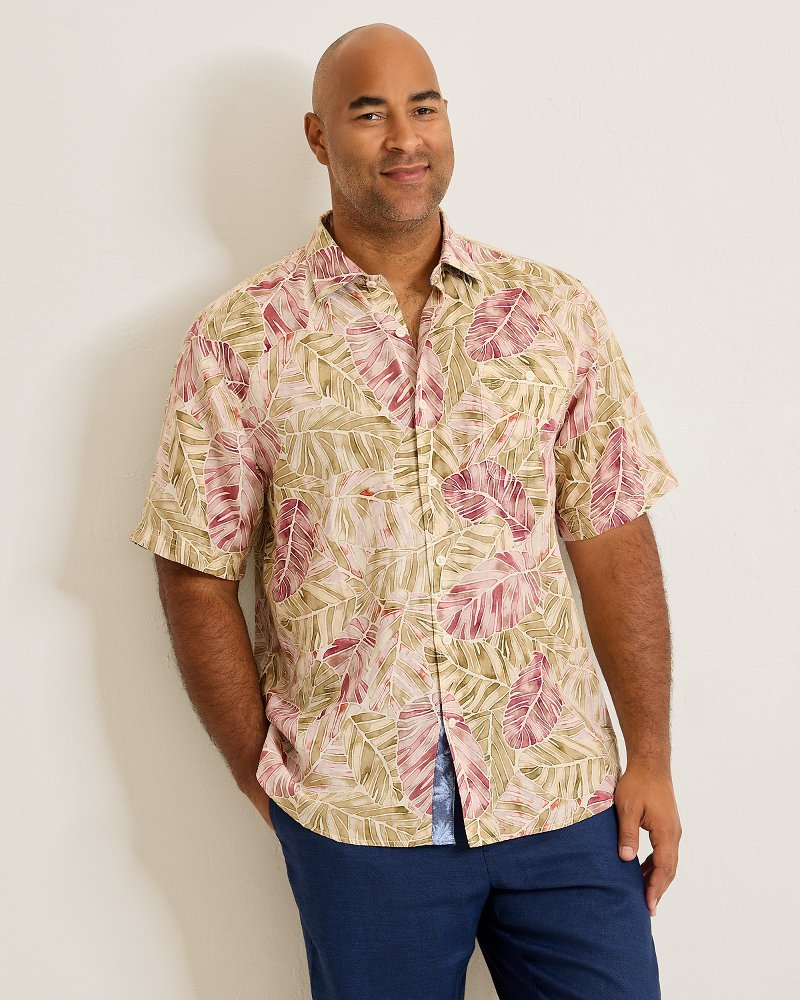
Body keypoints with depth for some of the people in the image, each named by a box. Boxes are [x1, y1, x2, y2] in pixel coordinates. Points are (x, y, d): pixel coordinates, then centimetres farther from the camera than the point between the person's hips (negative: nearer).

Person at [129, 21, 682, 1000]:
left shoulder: (556, 314, 3)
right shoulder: (238, 340, -3)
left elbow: (613, 542, 2)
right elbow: (197, 575, -1)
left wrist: (651, 757, 0)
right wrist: (264, 774, -1)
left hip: (564, 799, 2)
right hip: (355, 812, -1)